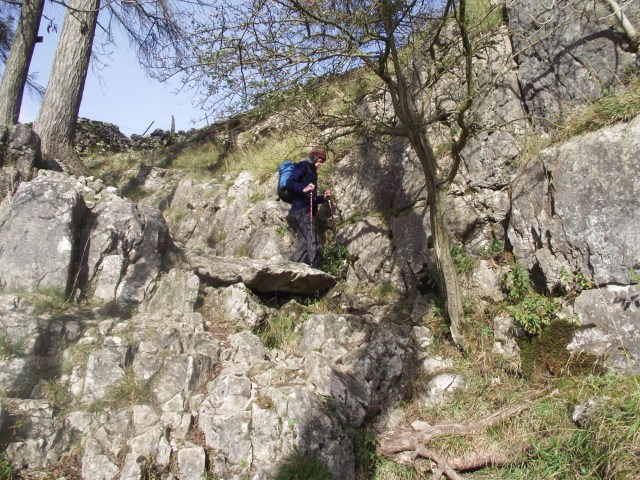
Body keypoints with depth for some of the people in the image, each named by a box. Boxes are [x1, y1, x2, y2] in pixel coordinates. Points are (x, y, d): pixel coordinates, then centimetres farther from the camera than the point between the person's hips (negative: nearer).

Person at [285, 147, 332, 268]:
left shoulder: (312, 172, 29)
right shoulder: (303, 166, 2)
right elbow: (289, 183, -14)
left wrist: (324, 197, 13)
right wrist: (303, 189, -29)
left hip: (307, 211, 9)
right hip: (302, 209, -9)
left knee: (305, 242, 2)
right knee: (314, 242, -16)